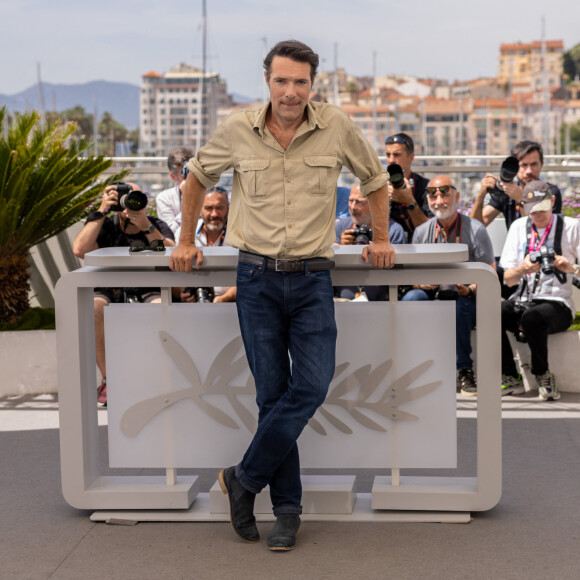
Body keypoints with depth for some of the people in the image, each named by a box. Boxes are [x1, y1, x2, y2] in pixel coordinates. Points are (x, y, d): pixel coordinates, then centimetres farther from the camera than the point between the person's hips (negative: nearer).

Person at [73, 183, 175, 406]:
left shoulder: (158, 226, 4)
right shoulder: (106, 227, 3)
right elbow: (79, 250, -16)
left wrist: (146, 226, -24)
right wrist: (101, 212, -13)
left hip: (148, 292, 0)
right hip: (109, 293, 0)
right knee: (91, 307, -34)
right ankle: (108, 379, -21)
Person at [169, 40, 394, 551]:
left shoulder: (337, 127, -2)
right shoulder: (237, 130, -2)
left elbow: (375, 178, 16)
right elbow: (199, 176, 17)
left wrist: (382, 239, 14)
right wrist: (186, 240, 18)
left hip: (313, 278, 0)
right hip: (258, 278, 0)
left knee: (312, 386, -12)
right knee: (272, 393, 2)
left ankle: (245, 479, 6)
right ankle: (287, 508, 12)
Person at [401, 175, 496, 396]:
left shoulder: (475, 229, -2)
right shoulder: (422, 232, 9)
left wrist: (470, 290, -22)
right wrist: (422, 283, -12)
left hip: (466, 298, -3)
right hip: (432, 295, 3)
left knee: (457, 307, -37)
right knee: (410, 298, -28)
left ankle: (465, 371, -22)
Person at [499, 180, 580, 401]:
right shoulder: (519, 227, 12)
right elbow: (508, 280, 8)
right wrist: (522, 269, -14)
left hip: (557, 303, -3)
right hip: (521, 300, 4)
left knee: (532, 317, -37)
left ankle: (543, 376, -9)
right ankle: (511, 378, -11)